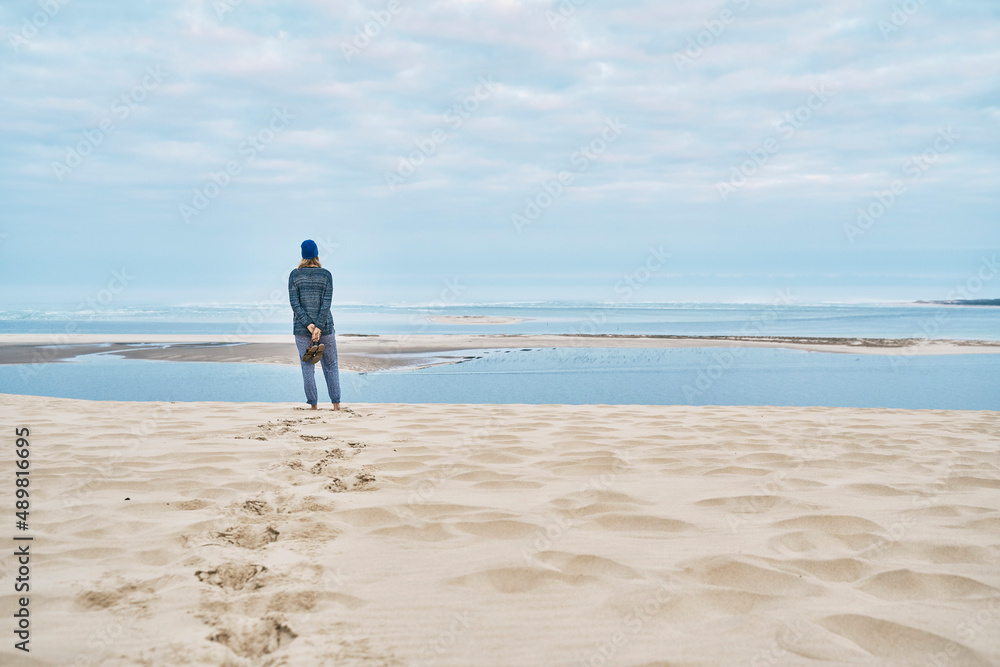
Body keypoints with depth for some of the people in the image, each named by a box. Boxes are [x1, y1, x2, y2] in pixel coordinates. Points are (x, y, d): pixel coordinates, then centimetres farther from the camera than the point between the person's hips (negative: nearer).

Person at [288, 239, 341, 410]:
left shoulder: (294, 274, -2)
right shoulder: (326, 275, -4)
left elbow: (294, 303, -9)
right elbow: (327, 302, -13)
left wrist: (308, 325, -12)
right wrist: (318, 327, -15)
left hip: (301, 326, 0)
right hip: (325, 325, 0)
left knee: (308, 367, 4)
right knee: (331, 365, 10)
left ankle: (313, 405, 6)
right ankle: (336, 403, 8)